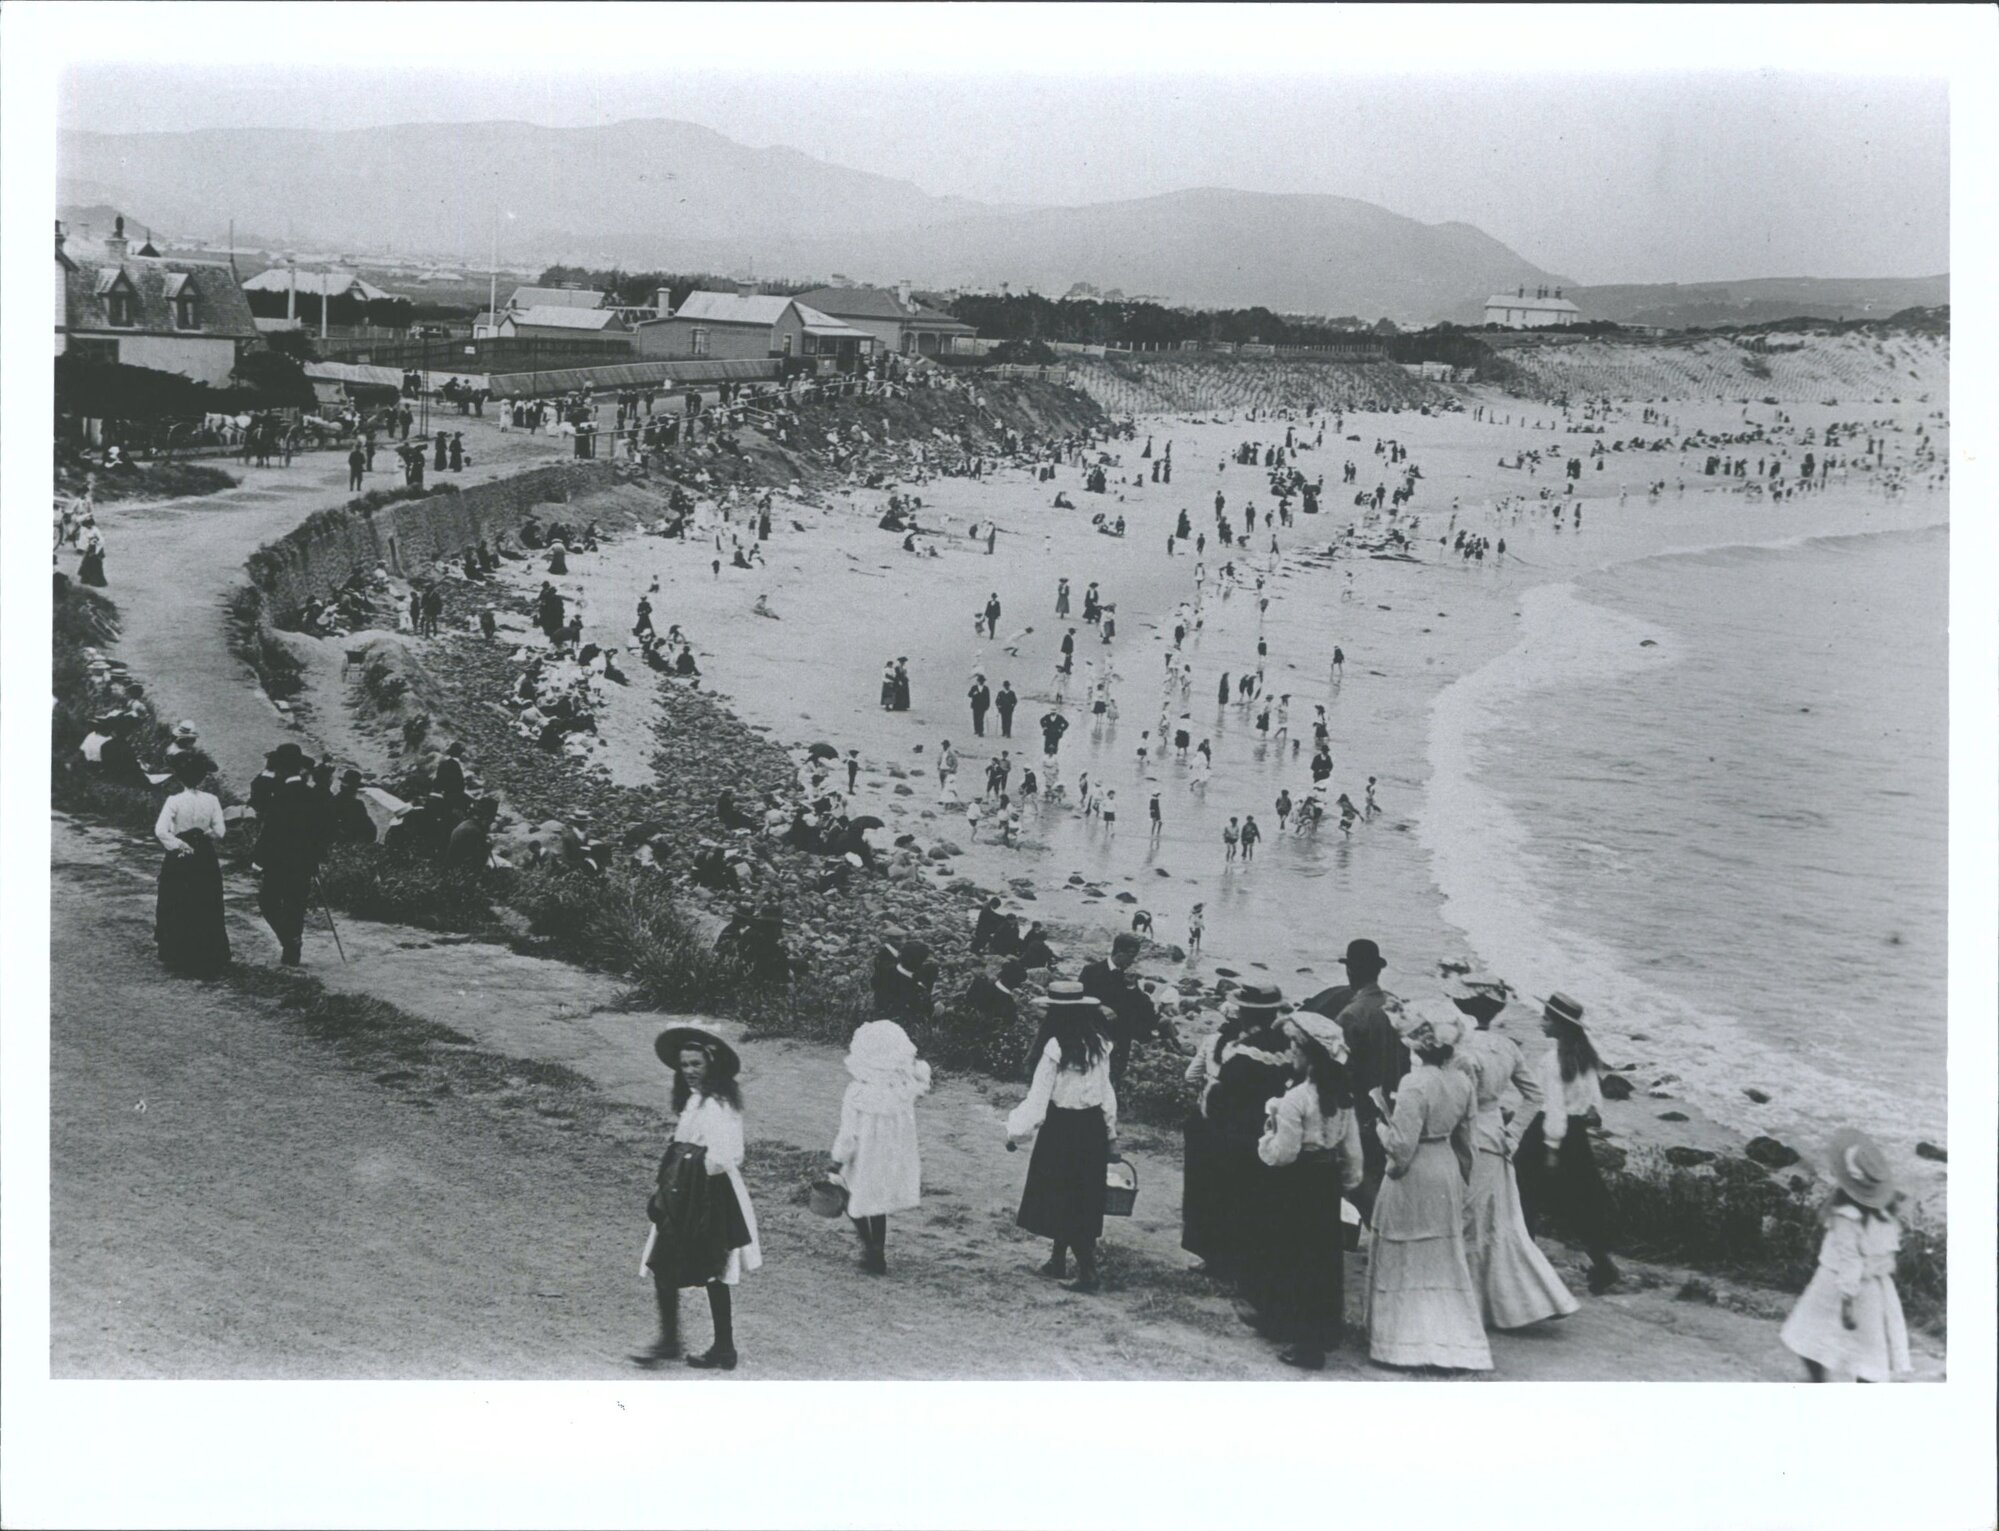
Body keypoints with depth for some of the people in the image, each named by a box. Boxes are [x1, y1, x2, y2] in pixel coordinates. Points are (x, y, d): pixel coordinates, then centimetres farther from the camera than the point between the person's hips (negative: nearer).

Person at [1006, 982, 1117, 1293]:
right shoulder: (1098, 1045, 0)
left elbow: (1038, 1097, -16)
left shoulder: (1055, 1048, -18)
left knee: (1062, 1200, 3)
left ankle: (1088, 1271, -3)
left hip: (1062, 1128, -6)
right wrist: (1110, 1131, 18)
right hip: (1093, 1127, 6)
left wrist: (1017, 1133, -9)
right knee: (1081, 1200, 17)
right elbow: (1107, 1092, 8)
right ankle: (1058, 1260, 30)